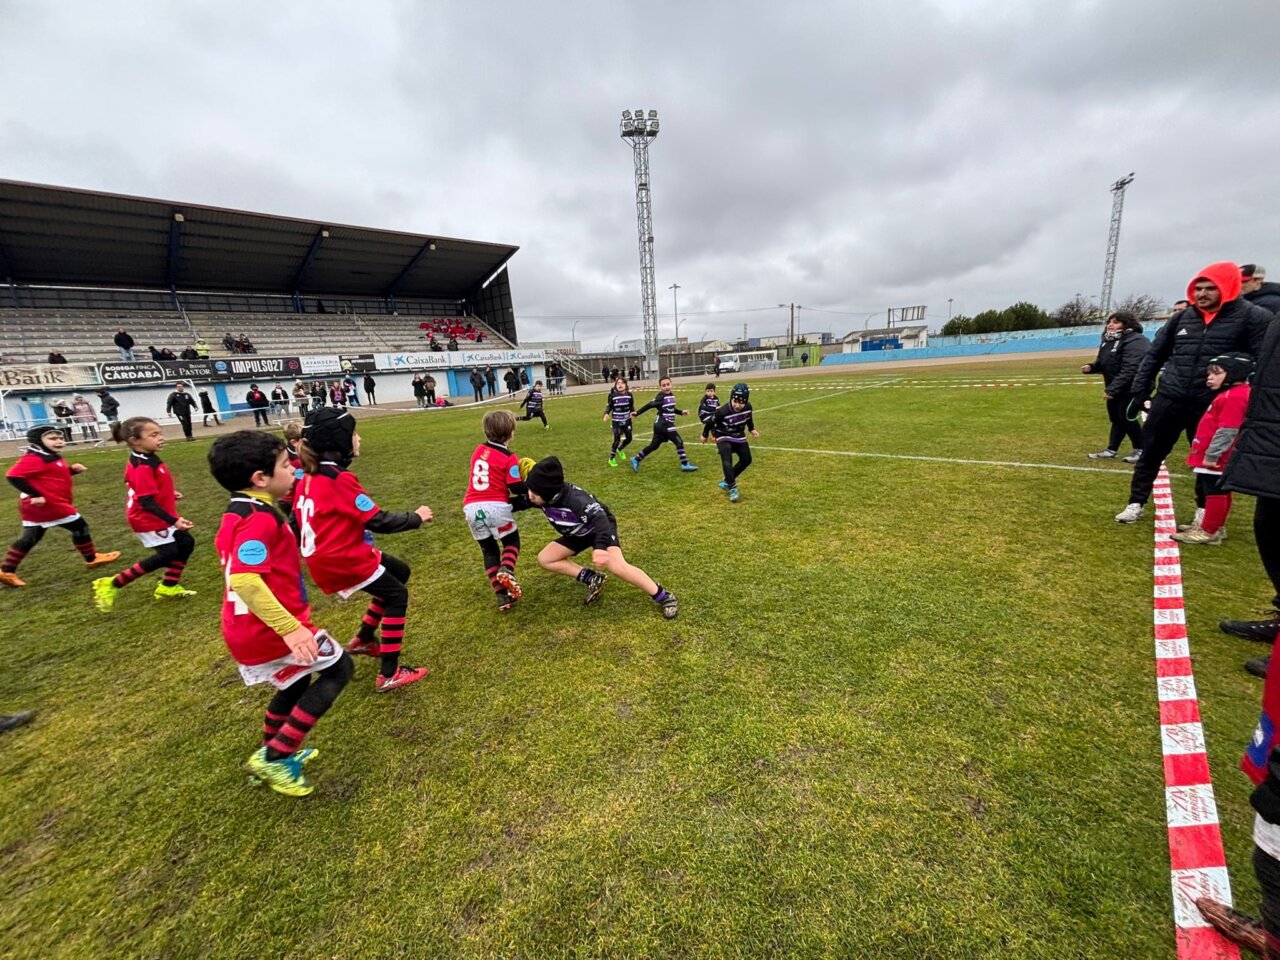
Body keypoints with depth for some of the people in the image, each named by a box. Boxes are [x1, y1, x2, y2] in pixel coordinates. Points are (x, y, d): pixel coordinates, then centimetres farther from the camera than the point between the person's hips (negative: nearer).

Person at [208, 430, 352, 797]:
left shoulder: (236, 515, 11)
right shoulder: (261, 519, -22)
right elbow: (245, 580, -32)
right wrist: (289, 627, -33)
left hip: (246, 631, 10)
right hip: (270, 629, -10)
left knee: (295, 684, 28)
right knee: (338, 668, 7)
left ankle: (271, 757, 44)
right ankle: (274, 757, 7)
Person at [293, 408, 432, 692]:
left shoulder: (309, 477, 7)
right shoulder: (340, 479, -21)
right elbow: (378, 521, -20)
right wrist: (416, 517, -6)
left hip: (326, 555, 9)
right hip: (341, 559, -9)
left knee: (399, 571, 20)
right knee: (397, 595, 5)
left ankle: (364, 639, 30)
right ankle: (389, 675, 5)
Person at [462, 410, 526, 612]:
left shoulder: (478, 450, 12)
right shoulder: (509, 458, -6)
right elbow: (517, 488, -9)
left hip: (472, 507, 5)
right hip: (496, 506, -5)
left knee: (489, 551, 16)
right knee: (512, 542, 18)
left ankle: (502, 596, 11)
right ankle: (506, 570, -13)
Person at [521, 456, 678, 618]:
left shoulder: (575, 499, -40)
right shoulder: (538, 498, -19)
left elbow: (600, 519, -50)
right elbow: (521, 502, 5)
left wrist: (600, 547, -65)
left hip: (599, 527, -7)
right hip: (578, 533, 8)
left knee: (616, 566, -29)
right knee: (544, 559, -3)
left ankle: (664, 597, -13)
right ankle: (593, 579, 2)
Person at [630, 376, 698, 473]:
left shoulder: (671, 395, 11)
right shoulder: (661, 397, -15)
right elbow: (650, 405, -15)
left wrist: (681, 412, 14)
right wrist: (637, 413, -15)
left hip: (668, 425, 9)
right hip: (663, 425, -9)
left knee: (654, 446, 16)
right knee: (679, 443, -7)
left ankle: (636, 459, 25)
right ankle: (685, 465, 1)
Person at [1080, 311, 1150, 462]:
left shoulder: (1134, 342, -21)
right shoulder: (1108, 341, 10)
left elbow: (1129, 369, -29)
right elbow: (1103, 364, 17)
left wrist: (1111, 389, -32)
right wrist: (1091, 367, -5)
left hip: (1133, 388, -9)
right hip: (1115, 389, 9)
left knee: (1126, 418, -6)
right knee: (1116, 419, 14)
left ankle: (1141, 450, 11)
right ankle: (1112, 450, 23)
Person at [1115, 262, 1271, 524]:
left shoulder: (1253, 317, -5)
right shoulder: (1181, 318, 5)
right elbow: (1154, 356, 12)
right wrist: (1139, 391, 7)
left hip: (1213, 406, -2)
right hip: (1168, 400, 3)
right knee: (1150, 454, 7)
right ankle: (1136, 505, 17)